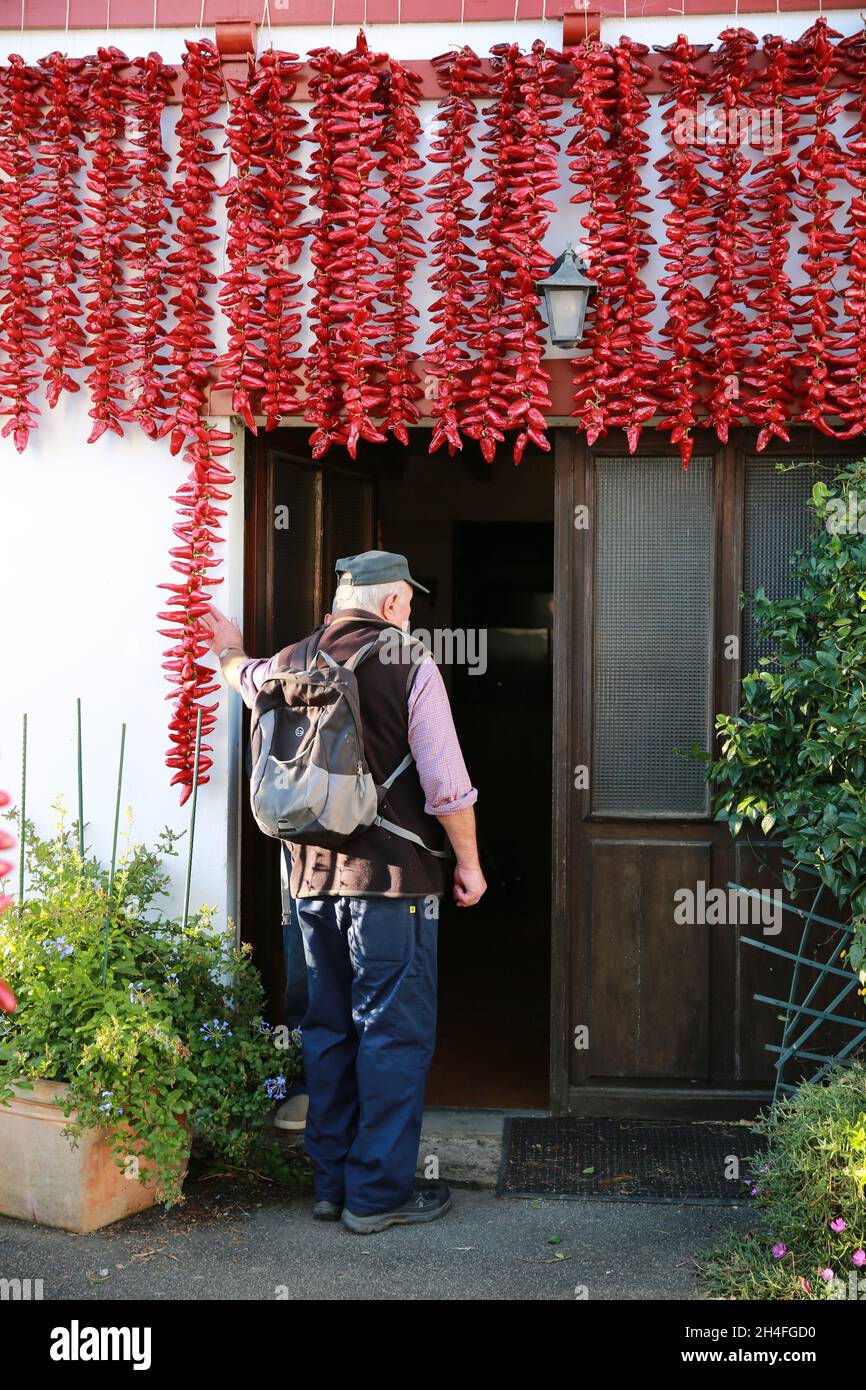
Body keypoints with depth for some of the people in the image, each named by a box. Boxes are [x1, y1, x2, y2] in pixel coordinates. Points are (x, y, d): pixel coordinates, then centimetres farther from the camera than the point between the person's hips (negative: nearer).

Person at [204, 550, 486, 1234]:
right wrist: (469, 862, 0)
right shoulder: (409, 668, -9)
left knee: (330, 1029, 15)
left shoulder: (290, 665, 7)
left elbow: (244, 675, 32)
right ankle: (380, 1192, 7)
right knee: (394, 1032, 2)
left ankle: (331, 1180, 23)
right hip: (392, 877, -6)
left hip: (313, 876, 6)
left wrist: (231, 647, 54)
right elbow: (446, 784, -12)